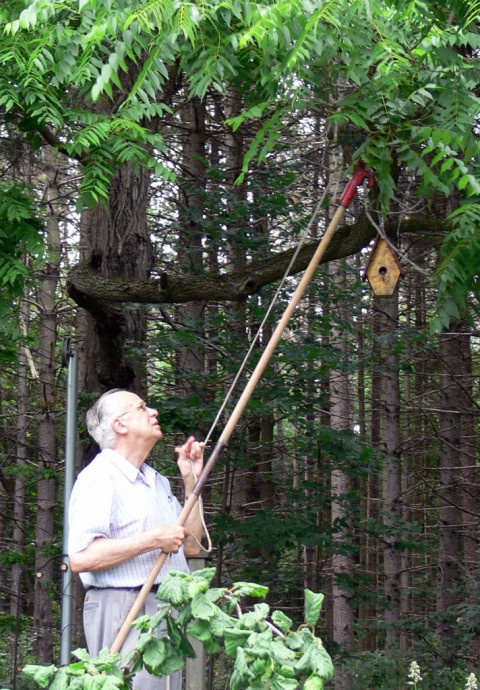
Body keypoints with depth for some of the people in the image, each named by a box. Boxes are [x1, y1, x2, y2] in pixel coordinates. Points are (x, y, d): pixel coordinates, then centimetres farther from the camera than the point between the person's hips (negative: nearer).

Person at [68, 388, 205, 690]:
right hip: (124, 609, -8)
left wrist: (192, 481, 14)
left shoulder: (158, 481, 19)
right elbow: (81, 558, -20)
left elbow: (192, 546, 21)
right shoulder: (100, 477, -9)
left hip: (168, 608, 8)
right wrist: (153, 540, -18)